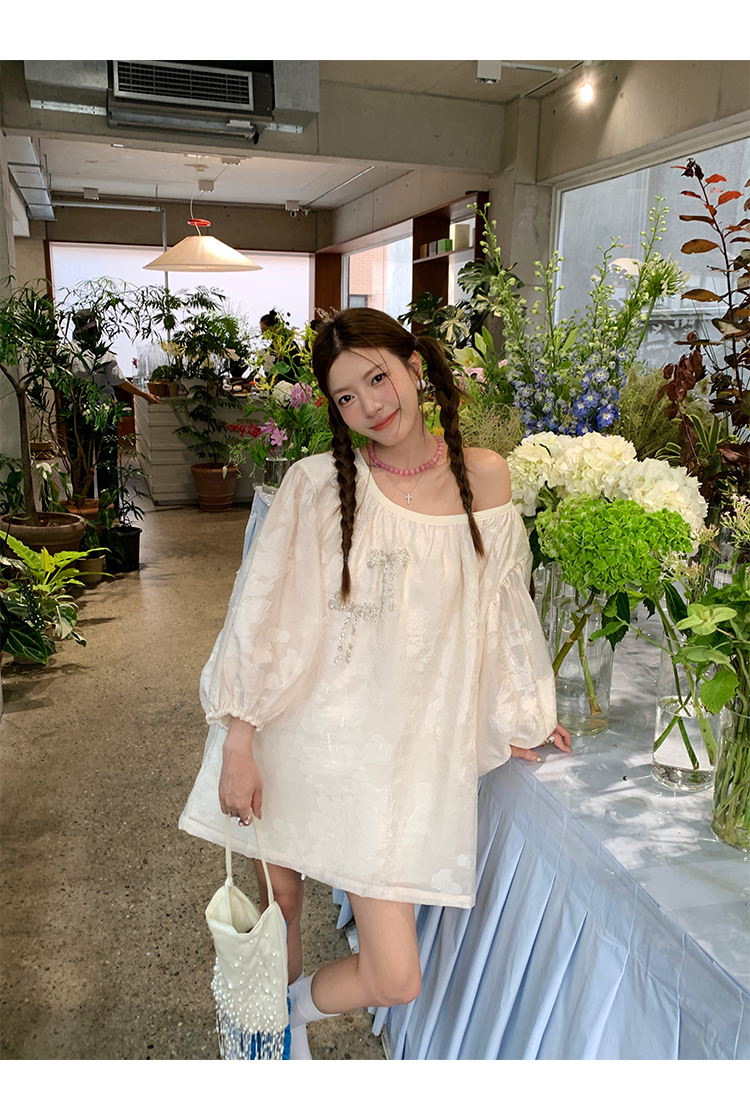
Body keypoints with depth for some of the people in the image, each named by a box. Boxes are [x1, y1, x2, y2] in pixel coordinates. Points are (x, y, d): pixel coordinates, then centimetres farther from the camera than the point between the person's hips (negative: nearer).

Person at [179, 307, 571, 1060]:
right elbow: (260, 612, -6)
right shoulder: (316, 485, -8)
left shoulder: (483, 478, 0)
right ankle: (283, 1012, 53)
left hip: (396, 749, 1)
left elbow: (499, 605, 11)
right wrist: (238, 744, -8)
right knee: (279, 901, 17)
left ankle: (292, 1010, 34)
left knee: (395, 979, 0)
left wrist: (518, 714, 19)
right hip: (302, 736, -1)